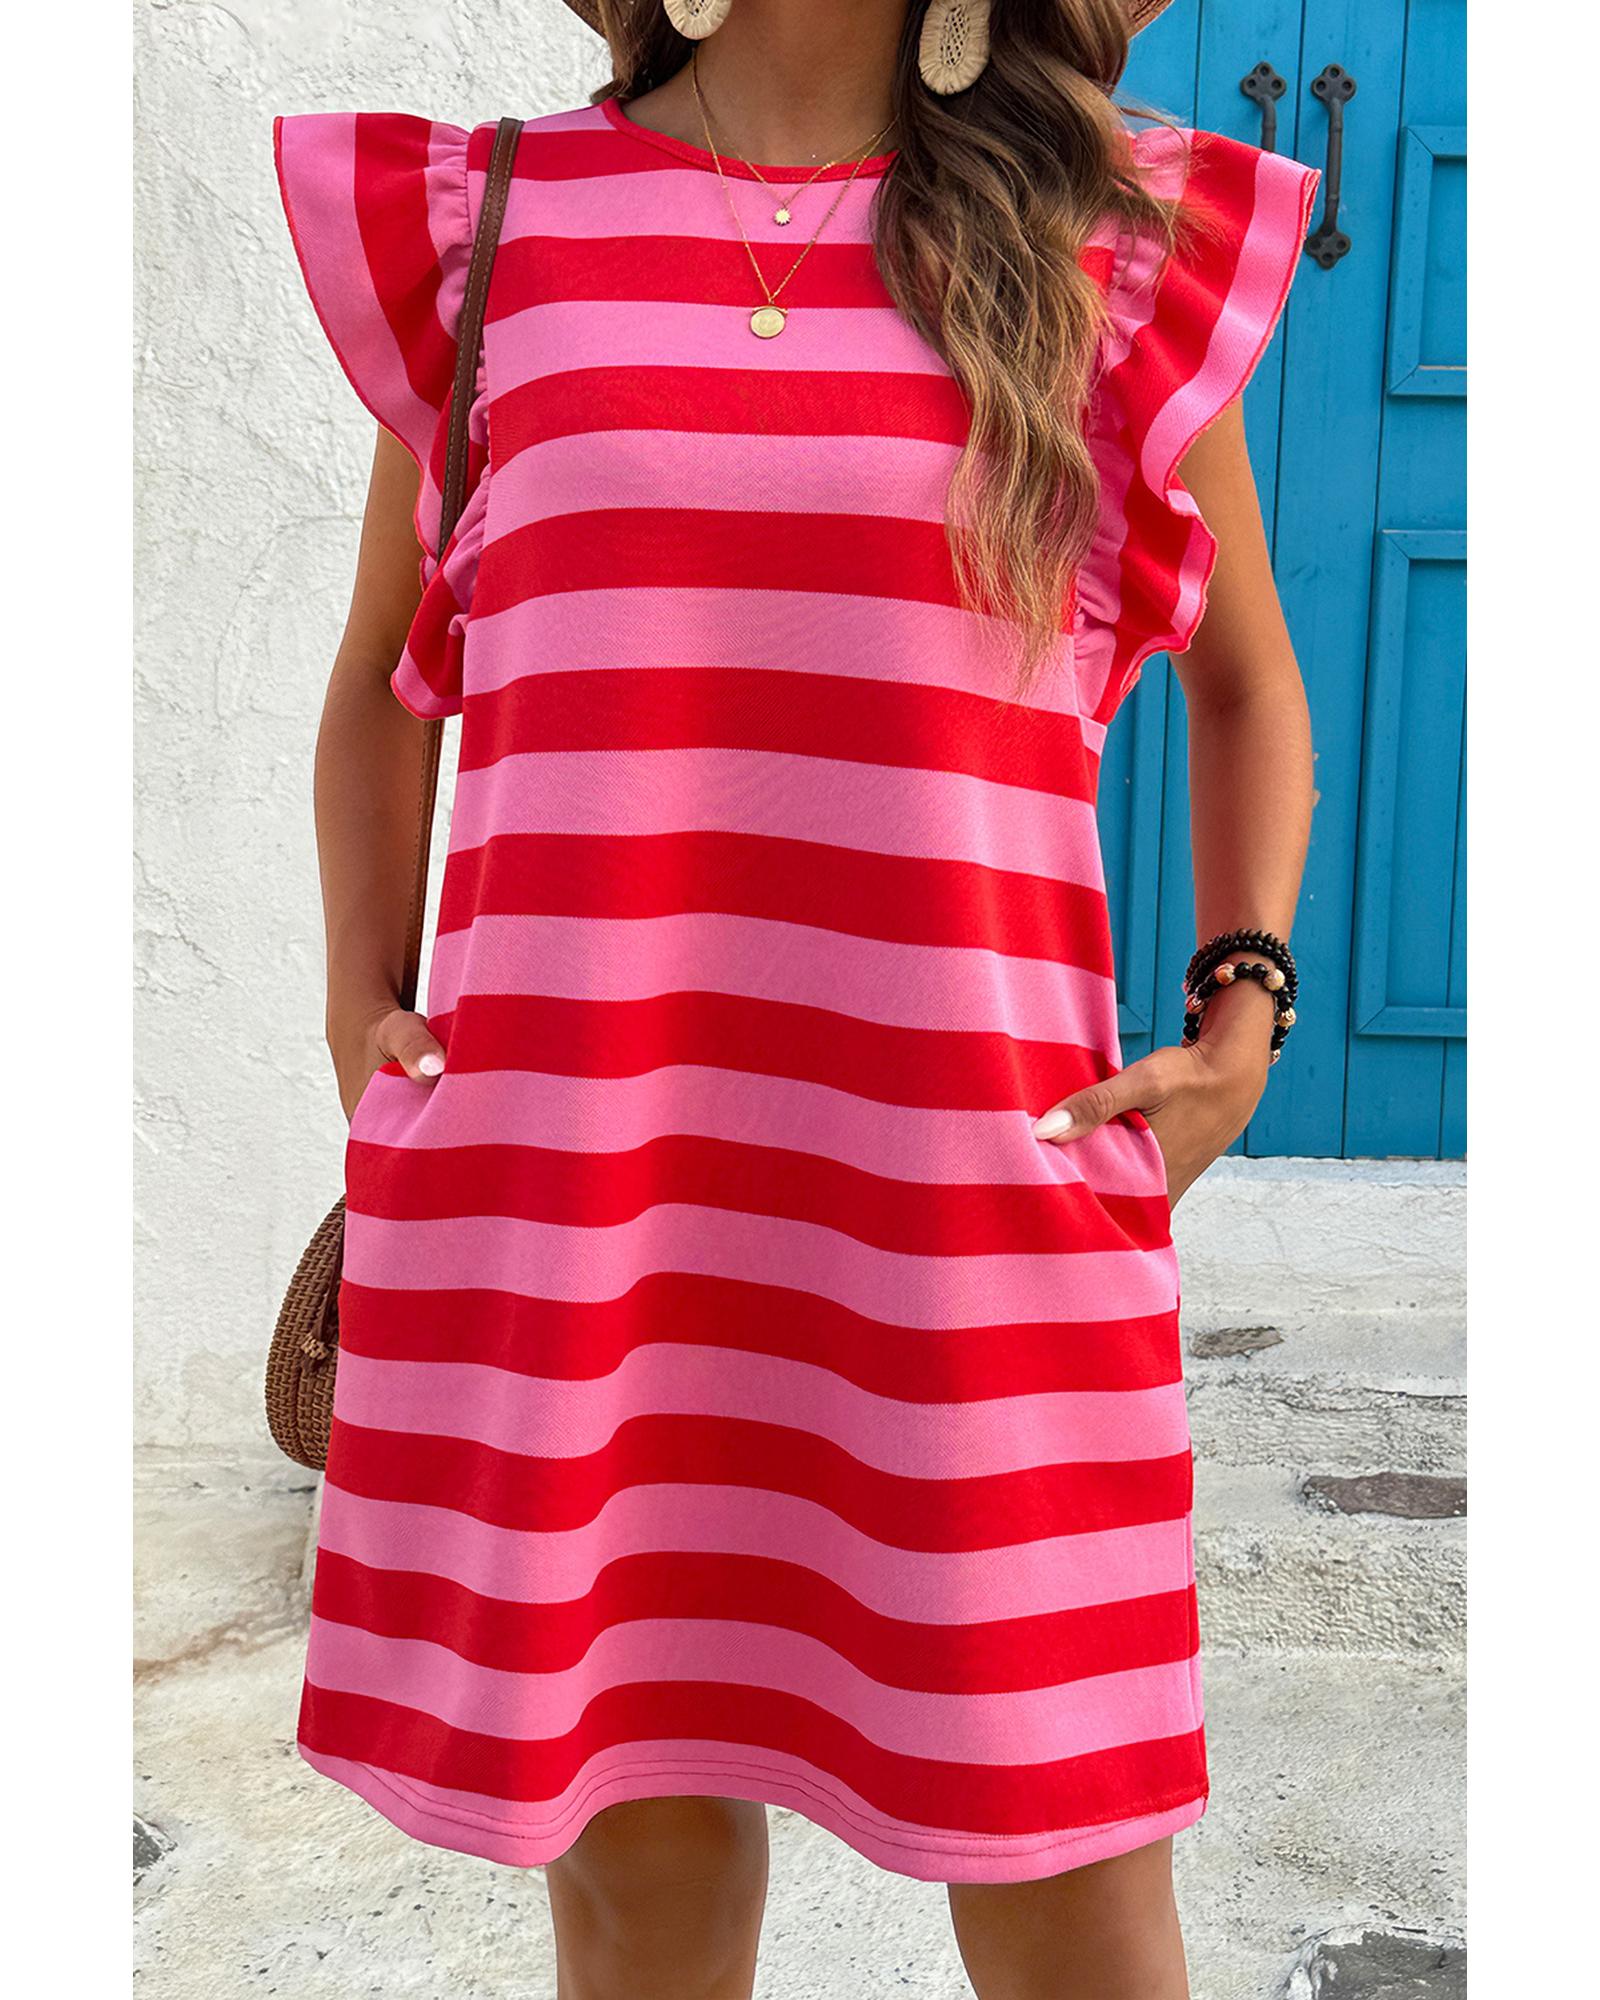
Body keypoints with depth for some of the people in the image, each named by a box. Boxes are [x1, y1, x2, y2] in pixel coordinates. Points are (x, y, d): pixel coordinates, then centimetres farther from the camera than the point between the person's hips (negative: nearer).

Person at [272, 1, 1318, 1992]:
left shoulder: (1115, 242, 8)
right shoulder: (489, 221, 10)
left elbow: (1243, 674, 17)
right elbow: (380, 681, 19)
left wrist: (1241, 1014, 4)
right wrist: (357, 1013, 9)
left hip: (973, 1172, 0)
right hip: (559, 1161, 1)